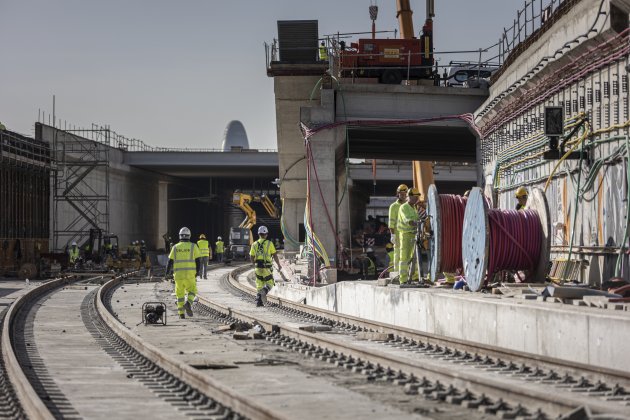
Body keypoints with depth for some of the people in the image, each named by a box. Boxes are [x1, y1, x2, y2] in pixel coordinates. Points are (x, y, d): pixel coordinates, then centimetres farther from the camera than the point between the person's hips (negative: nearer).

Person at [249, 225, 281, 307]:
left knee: (259, 285, 12)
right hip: (266, 267, -4)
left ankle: (258, 302, 5)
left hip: (258, 267, 4)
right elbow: (275, 255, -4)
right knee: (269, 283, 6)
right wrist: (278, 265, 9)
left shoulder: (254, 244, 5)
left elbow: (251, 257, 8)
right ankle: (264, 292, -24)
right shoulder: (269, 243, -5)